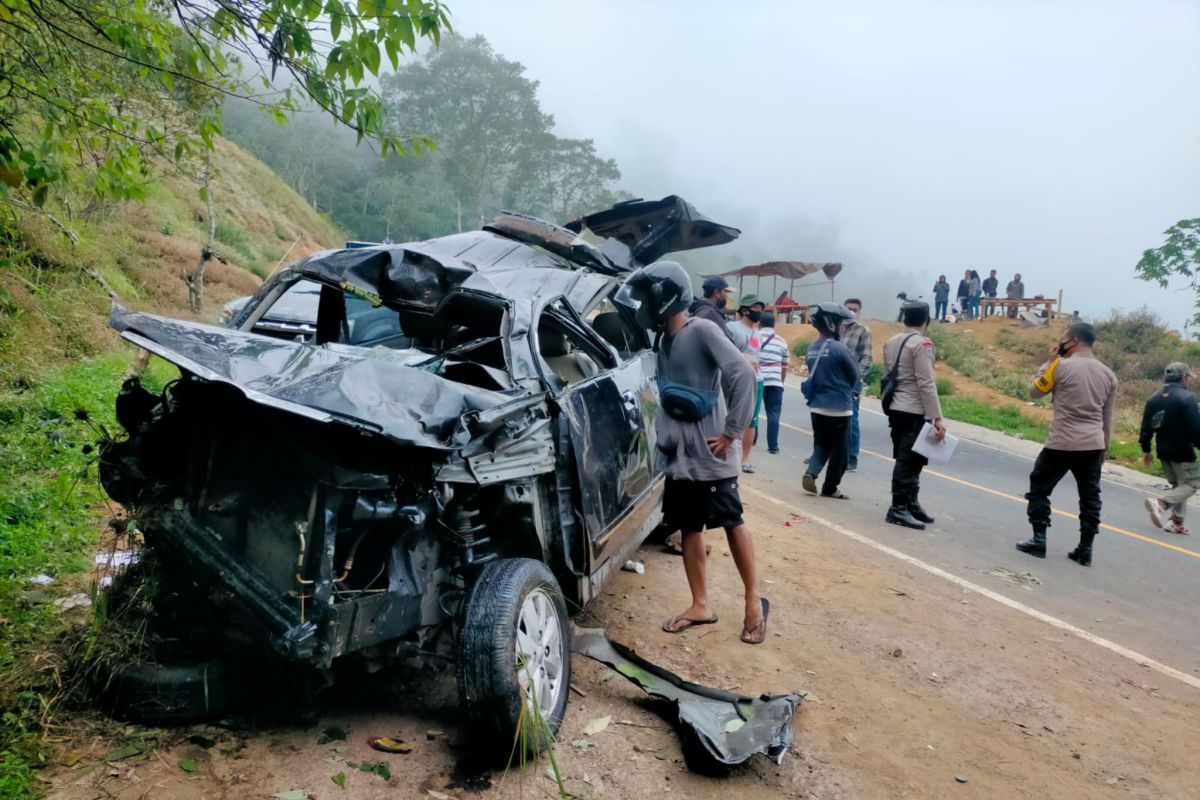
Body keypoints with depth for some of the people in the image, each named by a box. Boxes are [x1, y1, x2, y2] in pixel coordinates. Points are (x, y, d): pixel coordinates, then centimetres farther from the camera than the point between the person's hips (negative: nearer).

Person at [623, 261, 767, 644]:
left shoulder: (702, 331, -12)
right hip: (679, 455, 7)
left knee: (732, 523, 4)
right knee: (689, 527, 10)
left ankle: (754, 601, 18)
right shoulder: (664, 340, 11)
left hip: (710, 454, -7)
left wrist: (732, 431, -19)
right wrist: (664, 433, 5)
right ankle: (700, 605, 21)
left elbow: (743, 374, -20)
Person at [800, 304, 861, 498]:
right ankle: (830, 488, 15)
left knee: (821, 445, 18)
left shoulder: (812, 350, 5)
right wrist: (852, 391, 14)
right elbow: (855, 375, -3)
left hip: (817, 406, 6)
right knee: (839, 450, 8)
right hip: (839, 408, -6)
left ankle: (811, 473, -5)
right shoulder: (839, 348, -15)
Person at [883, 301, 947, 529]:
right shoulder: (922, 344, -14)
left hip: (895, 409, 9)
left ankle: (911, 504, 23)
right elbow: (926, 384, -19)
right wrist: (937, 418, -18)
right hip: (914, 412, -9)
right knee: (910, 461, -4)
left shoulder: (891, 342, 11)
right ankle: (898, 508, -3)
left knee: (906, 459, 15)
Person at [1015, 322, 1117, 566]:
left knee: (1039, 489, 10)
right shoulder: (1108, 375, 8)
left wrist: (1049, 362, 10)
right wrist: (1103, 448, 21)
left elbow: (1034, 392, 5)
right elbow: (1107, 418, 14)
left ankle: (1038, 540, 7)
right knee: (1090, 497, 12)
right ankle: (1085, 549, 14)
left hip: (1061, 444, -5)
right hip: (1093, 446, 5)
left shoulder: (1061, 366, -10)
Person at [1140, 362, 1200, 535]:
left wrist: (1146, 450, 15)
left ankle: (1177, 522, 13)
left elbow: (1146, 427, 9)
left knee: (1177, 484, 18)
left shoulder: (1154, 398, 7)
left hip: (1164, 452, 7)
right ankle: (1161, 503, -19)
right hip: (1183, 452, -7)